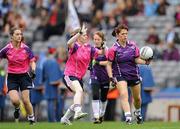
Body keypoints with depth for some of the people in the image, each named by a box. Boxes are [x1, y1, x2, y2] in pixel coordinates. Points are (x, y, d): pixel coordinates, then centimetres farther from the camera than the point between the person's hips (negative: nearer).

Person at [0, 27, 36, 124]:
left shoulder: (26, 48, -6)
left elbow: (32, 61, 3)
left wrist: (33, 70, -15)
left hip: (24, 76, 0)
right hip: (12, 77, 0)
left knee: (26, 100, -7)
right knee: (15, 100, -16)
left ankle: (31, 119, 11)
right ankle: (17, 109, 21)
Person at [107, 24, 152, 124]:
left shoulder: (132, 45, -1)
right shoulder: (114, 49, -9)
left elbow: (137, 59, 3)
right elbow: (109, 65, -4)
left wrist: (146, 62, -16)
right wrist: (111, 78, -14)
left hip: (134, 74, 3)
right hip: (120, 75, -3)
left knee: (137, 98, 12)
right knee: (124, 95, -26)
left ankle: (138, 113, 41)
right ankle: (128, 117, -33)